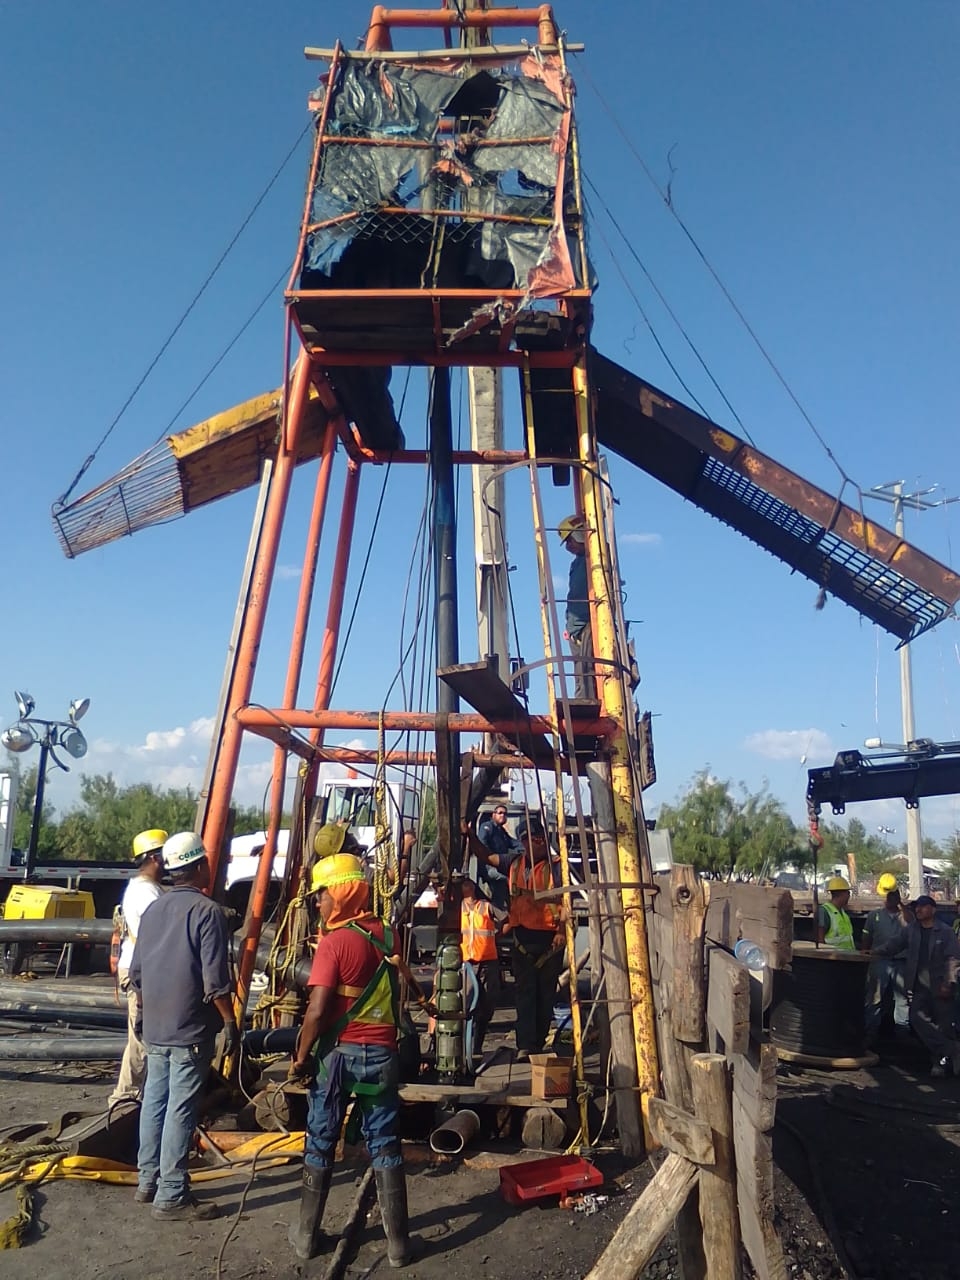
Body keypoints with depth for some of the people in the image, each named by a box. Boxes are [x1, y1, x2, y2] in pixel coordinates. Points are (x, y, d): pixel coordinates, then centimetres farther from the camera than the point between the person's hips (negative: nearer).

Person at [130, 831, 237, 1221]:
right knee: (180, 1110, -1)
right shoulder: (207, 911, -16)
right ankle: (171, 1196, 4)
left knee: (154, 1101, 17)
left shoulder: (153, 909, 8)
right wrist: (230, 1021, -10)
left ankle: (148, 1181, 27)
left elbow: (137, 972, 14)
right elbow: (214, 980, -19)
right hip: (191, 1029, -8)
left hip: (155, 1027, 8)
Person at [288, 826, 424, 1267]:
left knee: (320, 1144, 13)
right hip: (381, 1053, 4)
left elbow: (317, 1009, -19)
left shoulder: (334, 941, -15)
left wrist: (302, 1056, -6)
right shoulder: (387, 936, 2)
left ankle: (307, 1235, 26)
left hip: (338, 1052, -4)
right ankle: (398, 1242, 14)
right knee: (384, 1145, 10)